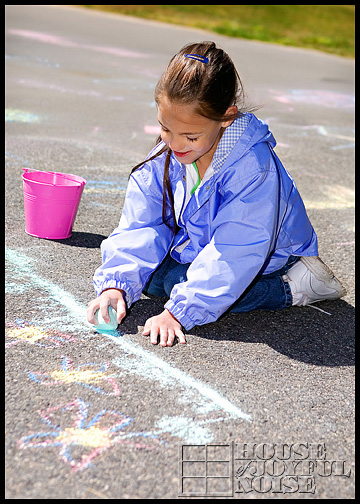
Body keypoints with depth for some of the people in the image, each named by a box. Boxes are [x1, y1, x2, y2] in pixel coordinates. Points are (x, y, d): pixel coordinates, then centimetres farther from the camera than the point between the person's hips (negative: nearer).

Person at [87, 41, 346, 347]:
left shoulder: (253, 167, -34)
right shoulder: (164, 158, -15)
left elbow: (233, 255, -36)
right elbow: (141, 228, -14)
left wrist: (177, 313, -41)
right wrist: (115, 284, -30)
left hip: (268, 261, -7)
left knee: (175, 281, -26)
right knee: (146, 274, -11)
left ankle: (292, 287, -13)